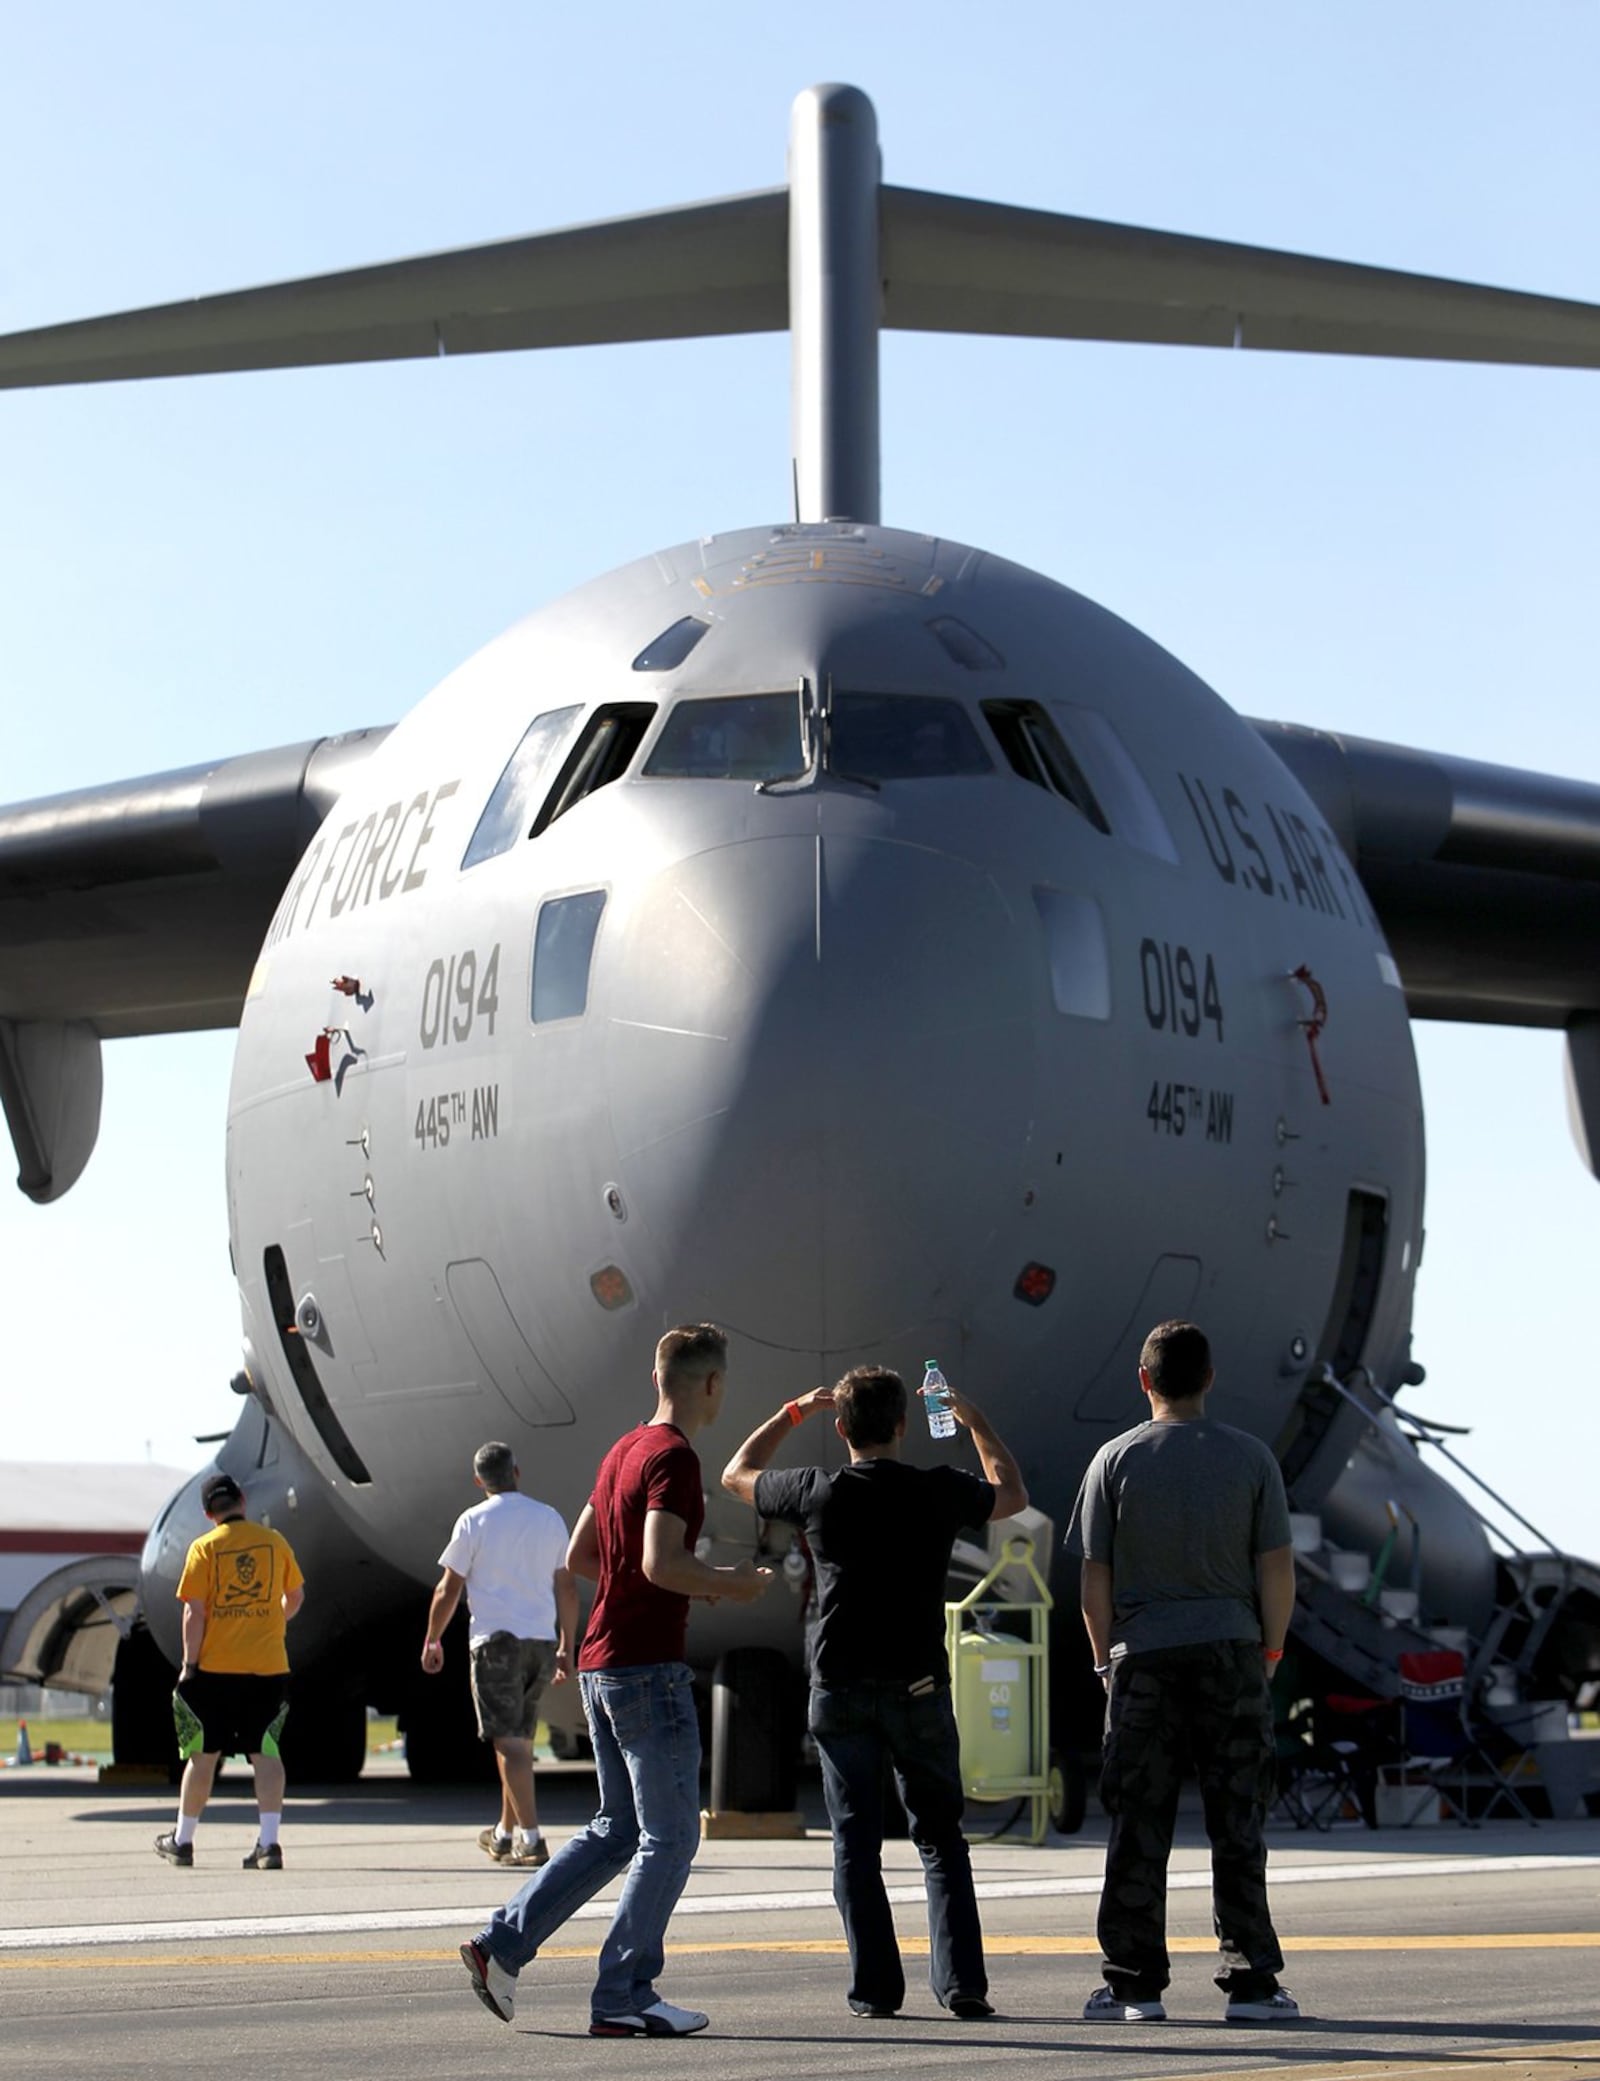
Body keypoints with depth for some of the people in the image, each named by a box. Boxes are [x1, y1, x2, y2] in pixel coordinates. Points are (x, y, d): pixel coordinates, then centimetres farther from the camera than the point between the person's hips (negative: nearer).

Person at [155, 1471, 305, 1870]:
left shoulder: (205, 1548, -4)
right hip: (268, 1665, 2)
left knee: (202, 1754, 9)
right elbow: (296, 1596, 17)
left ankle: (182, 1841, 21)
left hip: (216, 1667, -2)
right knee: (264, 1753, 2)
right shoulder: (274, 1541, 5)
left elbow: (194, 1612, -8)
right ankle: (268, 1843, -9)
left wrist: (189, 1664, -2)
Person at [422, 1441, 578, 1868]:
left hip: (497, 1640, -5)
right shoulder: (550, 1519, 9)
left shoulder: (474, 1521, -4)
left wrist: (433, 1640, 10)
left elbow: (449, 1590, -2)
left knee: (509, 1741, -7)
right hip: (542, 1640, 5)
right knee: (519, 1739, 16)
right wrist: (566, 1647, 18)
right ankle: (505, 1833, 27)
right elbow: (567, 1589, 11)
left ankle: (530, 1838, -16)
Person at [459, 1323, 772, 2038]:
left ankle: (503, 1941, 12)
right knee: (669, 1838, -2)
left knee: (617, 1830, 16)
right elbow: (662, 1562, -25)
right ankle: (623, 1998, -1)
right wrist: (733, 1583, -9)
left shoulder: (622, 1452, 14)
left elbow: (580, 1558, 21)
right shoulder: (672, 1457, -14)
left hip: (600, 1665, 9)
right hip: (648, 1669, -9)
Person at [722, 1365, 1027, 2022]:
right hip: (918, 1687, 0)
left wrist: (794, 1411, 23)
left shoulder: (819, 1493, -4)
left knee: (855, 1844, 6)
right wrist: (972, 1420, 29)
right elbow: (1012, 1493, 20)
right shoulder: (939, 1492, -2)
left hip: (840, 1691, 0)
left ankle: (876, 1987, 3)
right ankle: (960, 1981, 1)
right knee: (941, 1838, 10)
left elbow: (736, 1474, 15)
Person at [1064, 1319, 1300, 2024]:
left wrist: (1107, 1658, 10)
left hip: (1143, 1656, -1)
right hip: (1232, 1651, 1)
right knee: (1238, 1826, 4)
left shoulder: (1117, 1460, 0)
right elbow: (1277, 1569, 1)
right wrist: (1269, 1651, 12)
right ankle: (1251, 1983, 4)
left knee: (1137, 1827, 4)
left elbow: (1094, 1578, 0)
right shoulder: (1250, 1457, 3)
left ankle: (1134, 1985, 5)